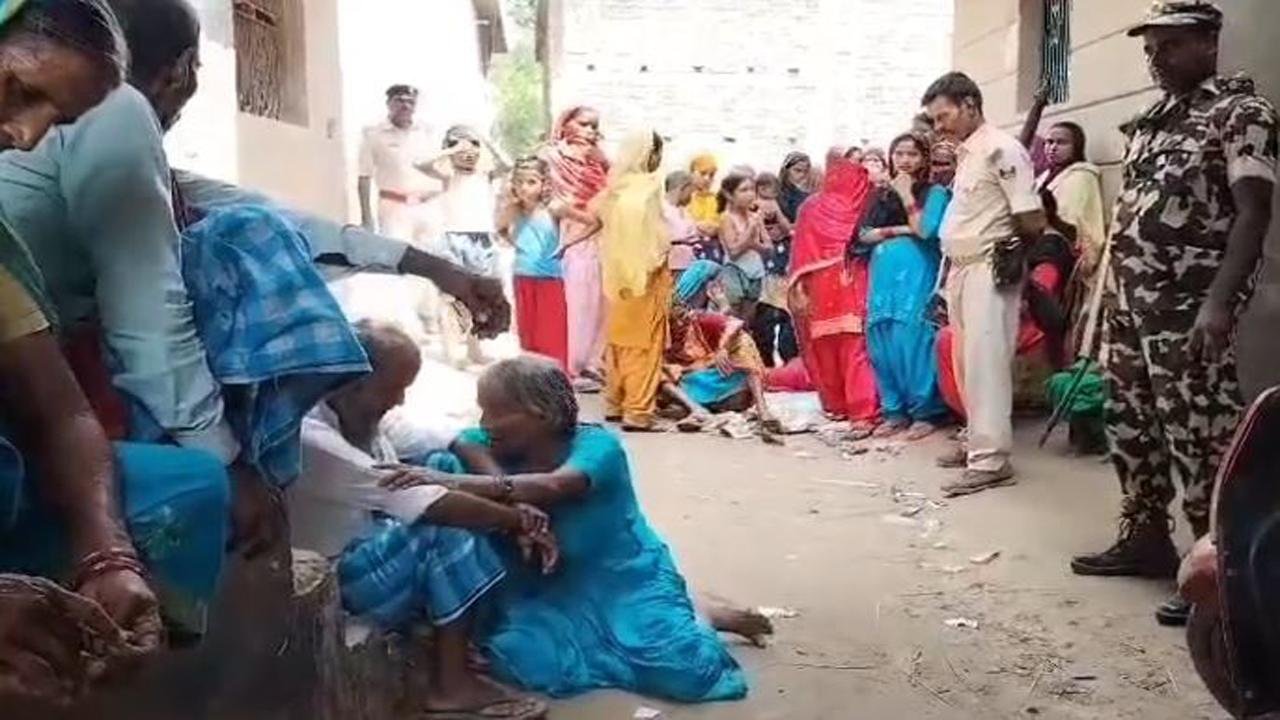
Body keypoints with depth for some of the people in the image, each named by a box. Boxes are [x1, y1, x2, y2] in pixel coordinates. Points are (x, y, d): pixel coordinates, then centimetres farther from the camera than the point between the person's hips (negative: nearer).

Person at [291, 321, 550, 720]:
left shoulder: (360, 416, -1)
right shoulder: (310, 437, -30)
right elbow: (414, 501, -32)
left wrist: (509, 500, -21)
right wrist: (520, 521, -26)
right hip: (328, 579, -9)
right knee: (450, 529, -24)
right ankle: (451, 685, -12)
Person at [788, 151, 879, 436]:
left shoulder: (861, 201, 7)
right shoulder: (812, 207, 11)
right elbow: (802, 250, 9)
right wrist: (798, 287, 1)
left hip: (852, 285, -2)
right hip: (822, 287, 3)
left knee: (855, 345, -8)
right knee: (826, 347, 6)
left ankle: (862, 411, -9)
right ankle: (836, 403, 20)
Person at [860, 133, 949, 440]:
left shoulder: (935, 192, 3)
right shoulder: (882, 194, 17)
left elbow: (925, 230, -12)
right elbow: (864, 235, 8)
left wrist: (906, 195, -7)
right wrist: (895, 230, -6)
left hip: (917, 274, -5)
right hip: (884, 274, 5)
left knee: (913, 339, -11)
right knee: (882, 341, 2)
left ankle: (925, 412, -4)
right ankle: (894, 410, 10)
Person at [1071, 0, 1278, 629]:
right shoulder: (1154, 120, 18)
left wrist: (1220, 302, -25)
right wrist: (1119, 296, 17)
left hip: (1189, 305, -8)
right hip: (1134, 299, 9)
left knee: (1197, 436, -8)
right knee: (1130, 424, 13)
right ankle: (1146, 537, 26)